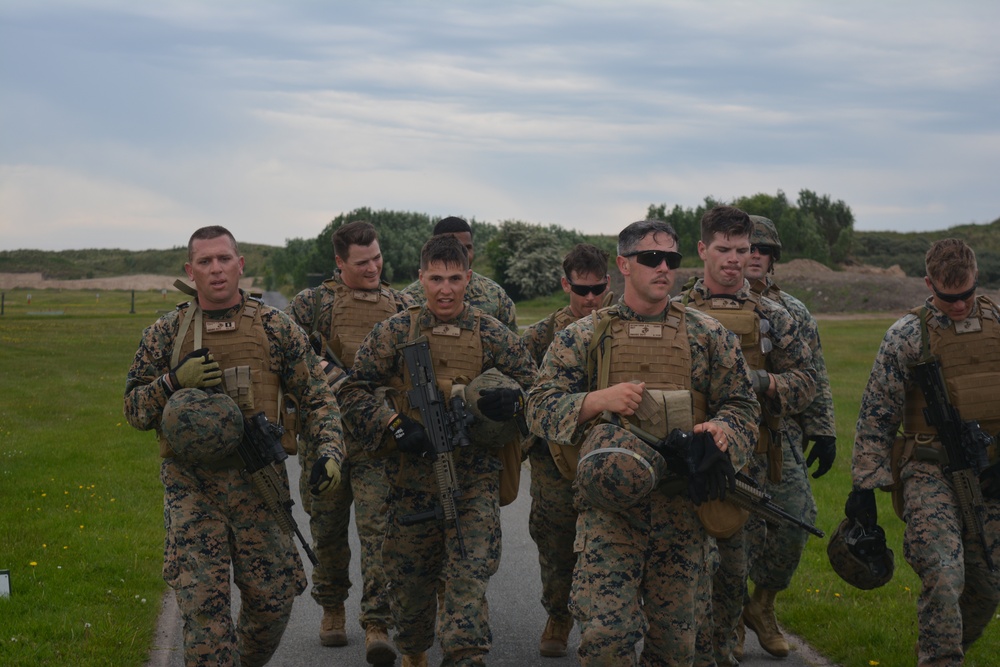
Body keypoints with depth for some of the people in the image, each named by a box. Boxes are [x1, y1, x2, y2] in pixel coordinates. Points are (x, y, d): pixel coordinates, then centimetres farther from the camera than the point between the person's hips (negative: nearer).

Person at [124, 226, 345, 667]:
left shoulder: (277, 328, 5)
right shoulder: (165, 333, 5)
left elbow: (316, 399, 7)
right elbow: (134, 410, 7)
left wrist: (329, 453, -9)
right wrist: (175, 381, -11)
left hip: (259, 481, 1)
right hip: (191, 484, -1)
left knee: (273, 599, 4)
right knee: (203, 603, -9)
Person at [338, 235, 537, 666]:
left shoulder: (492, 335, 2)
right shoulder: (395, 332, 0)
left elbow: (532, 384, 6)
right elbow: (354, 392, 2)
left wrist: (510, 398, -17)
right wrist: (394, 426, -12)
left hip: (474, 478, -1)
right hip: (412, 474, 1)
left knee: (469, 576, -10)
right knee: (409, 575, 13)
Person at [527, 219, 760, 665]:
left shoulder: (708, 336, 9)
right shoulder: (582, 337, 5)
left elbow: (742, 406, 10)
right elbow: (540, 408, 2)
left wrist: (721, 428, -13)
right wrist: (598, 400, -15)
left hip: (683, 508, 2)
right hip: (610, 506, -2)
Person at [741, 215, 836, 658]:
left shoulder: (794, 313, 11)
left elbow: (815, 379, 13)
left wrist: (823, 433, 7)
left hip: (782, 435, 3)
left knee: (795, 522, -4)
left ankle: (762, 606, 18)